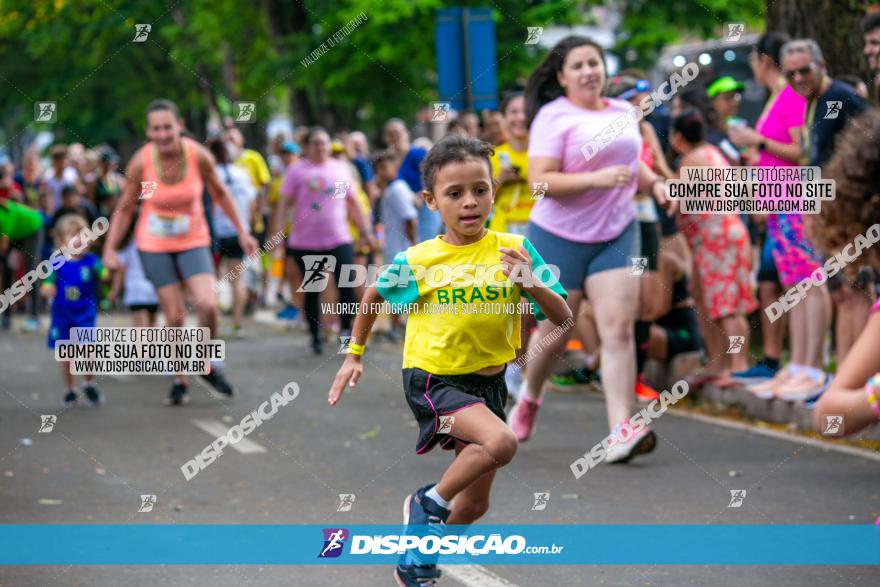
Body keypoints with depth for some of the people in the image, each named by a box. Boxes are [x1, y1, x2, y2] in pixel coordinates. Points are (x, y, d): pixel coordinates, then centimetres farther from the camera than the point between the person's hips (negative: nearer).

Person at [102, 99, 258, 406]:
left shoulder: (199, 156, -15)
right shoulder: (141, 162, -16)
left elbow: (219, 193, 3)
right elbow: (124, 209, -3)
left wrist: (242, 231, 6)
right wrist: (110, 248, -10)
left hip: (193, 242, 0)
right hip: (154, 245, 0)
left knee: (207, 305, -18)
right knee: (175, 316, -4)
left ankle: (208, 366, 8)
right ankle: (180, 381, 16)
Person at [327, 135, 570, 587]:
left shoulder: (514, 250, -9)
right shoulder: (417, 260, -12)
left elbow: (563, 319, -9)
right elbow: (373, 296, 8)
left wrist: (532, 286, -27)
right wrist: (354, 356, 13)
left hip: (489, 381, 4)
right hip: (433, 379, -4)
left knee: (474, 505, 12)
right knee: (500, 442, -32)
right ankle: (427, 505, -9)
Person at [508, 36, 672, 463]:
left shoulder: (624, 112, 9)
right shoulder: (553, 117, -9)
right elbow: (541, 180, -19)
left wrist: (653, 183, 6)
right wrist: (596, 179, -29)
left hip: (616, 235, 4)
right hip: (559, 237, -4)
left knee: (618, 327, -11)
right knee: (555, 332, 6)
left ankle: (621, 431, -17)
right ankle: (530, 396, 37)